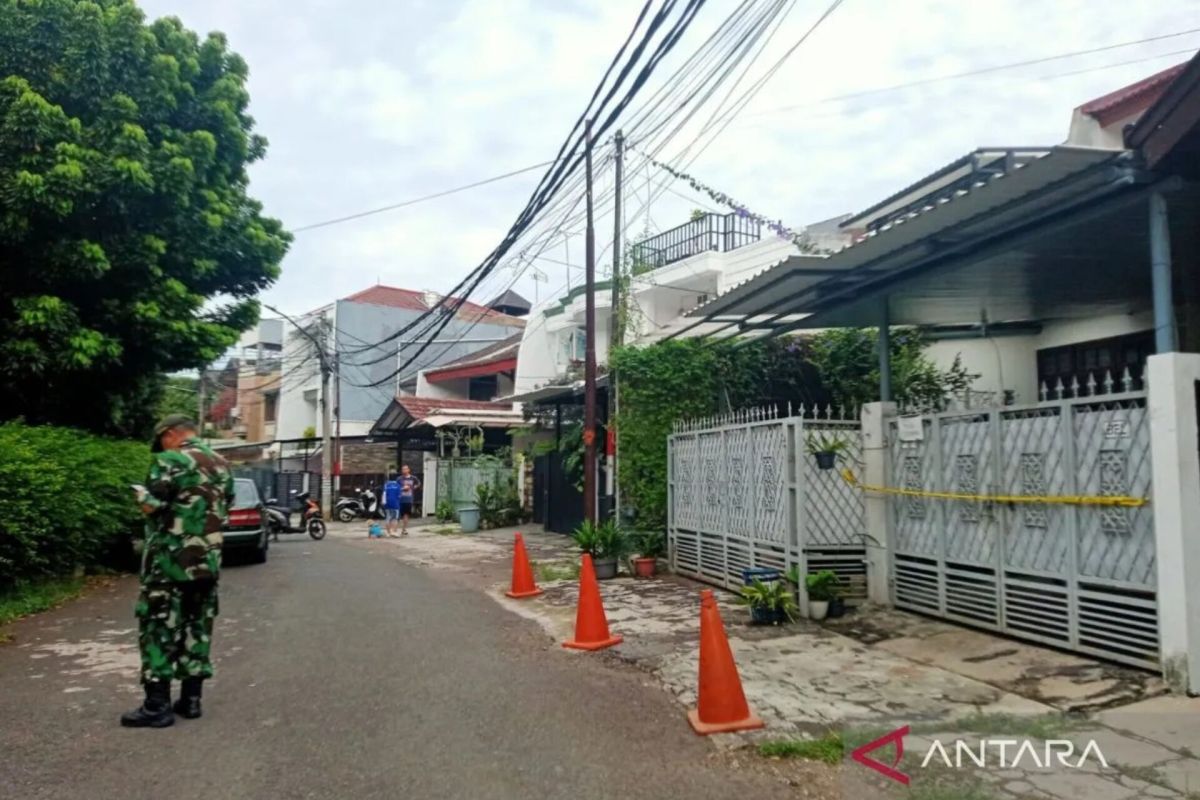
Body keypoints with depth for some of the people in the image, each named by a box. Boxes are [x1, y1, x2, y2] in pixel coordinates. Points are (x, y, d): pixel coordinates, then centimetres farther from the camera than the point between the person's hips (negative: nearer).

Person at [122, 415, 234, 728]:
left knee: (158, 629, 1)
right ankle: (191, 699, 17)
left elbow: (151, 506, -16)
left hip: (170, 561, -7)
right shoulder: (222, 465, 11)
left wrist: (141, 493, 4)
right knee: (198, 628, 12)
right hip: (208, 561, 7)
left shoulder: (170, 461, -12)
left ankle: (157, 705, 3)